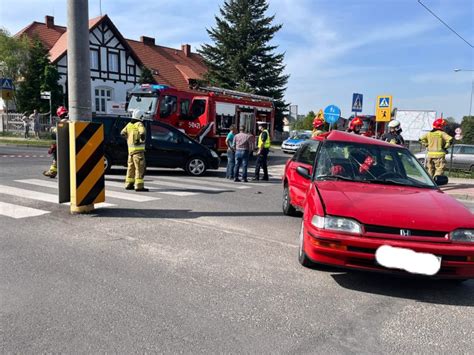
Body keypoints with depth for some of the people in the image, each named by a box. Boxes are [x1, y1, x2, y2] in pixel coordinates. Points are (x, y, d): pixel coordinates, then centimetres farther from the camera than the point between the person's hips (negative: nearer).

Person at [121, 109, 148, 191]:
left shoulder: (129, 124, 10)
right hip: (138, 149, -8)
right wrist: (142, 139, -14)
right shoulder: (139, 124, -11)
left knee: (131, 166, 18)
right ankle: (139, 186, -11)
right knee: (140, 167, -7)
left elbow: (122, 133, 12)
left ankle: (129, 184, 25)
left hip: (130, 149, 8)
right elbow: (142, 132, -29)